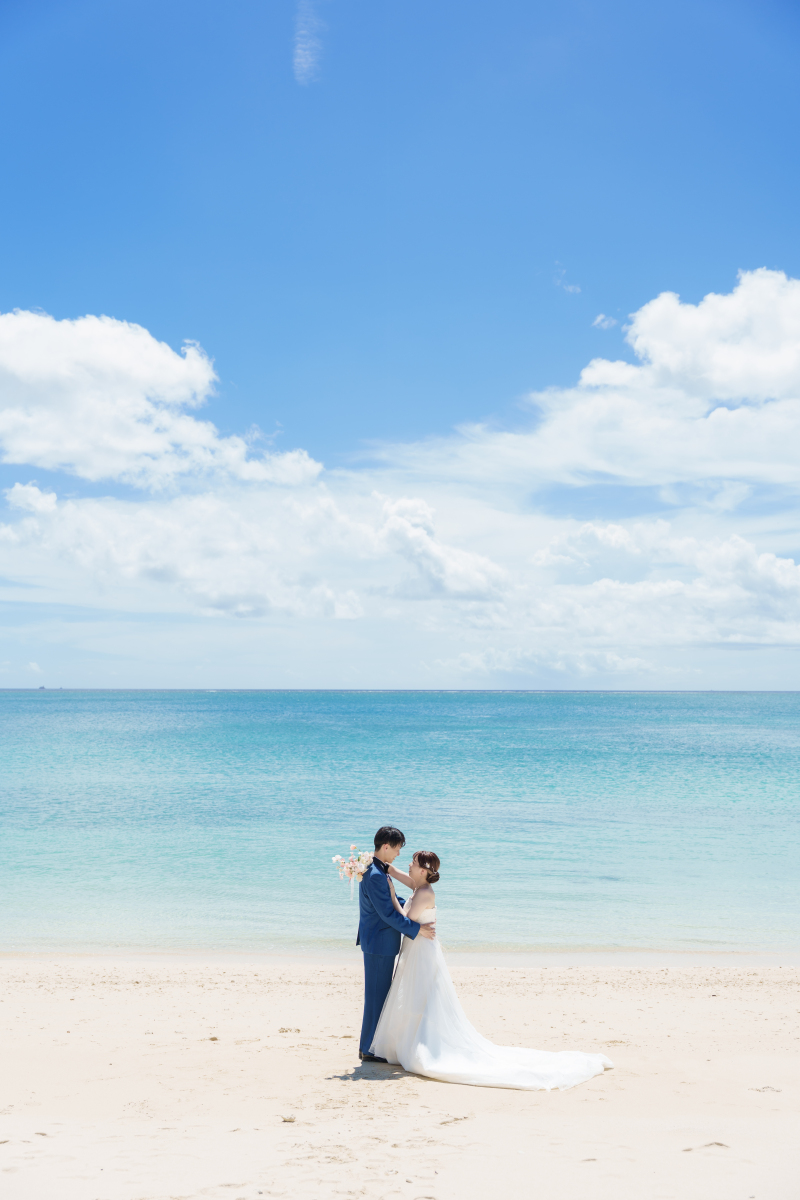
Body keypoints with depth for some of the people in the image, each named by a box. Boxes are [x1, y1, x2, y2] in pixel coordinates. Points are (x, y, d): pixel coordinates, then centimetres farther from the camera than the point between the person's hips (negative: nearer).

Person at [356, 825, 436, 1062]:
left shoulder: (380, 870, 9)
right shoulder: (375, 876, -24)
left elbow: (392, 902, 21)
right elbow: (388, 913, -24)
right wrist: (416, 929, -18)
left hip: (382, 942, 10)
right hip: (379, 943, -10)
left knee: (380, 994, 17)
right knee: (377, 994, -1)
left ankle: (370, 1043, 26)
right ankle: (368, 1049, 8)